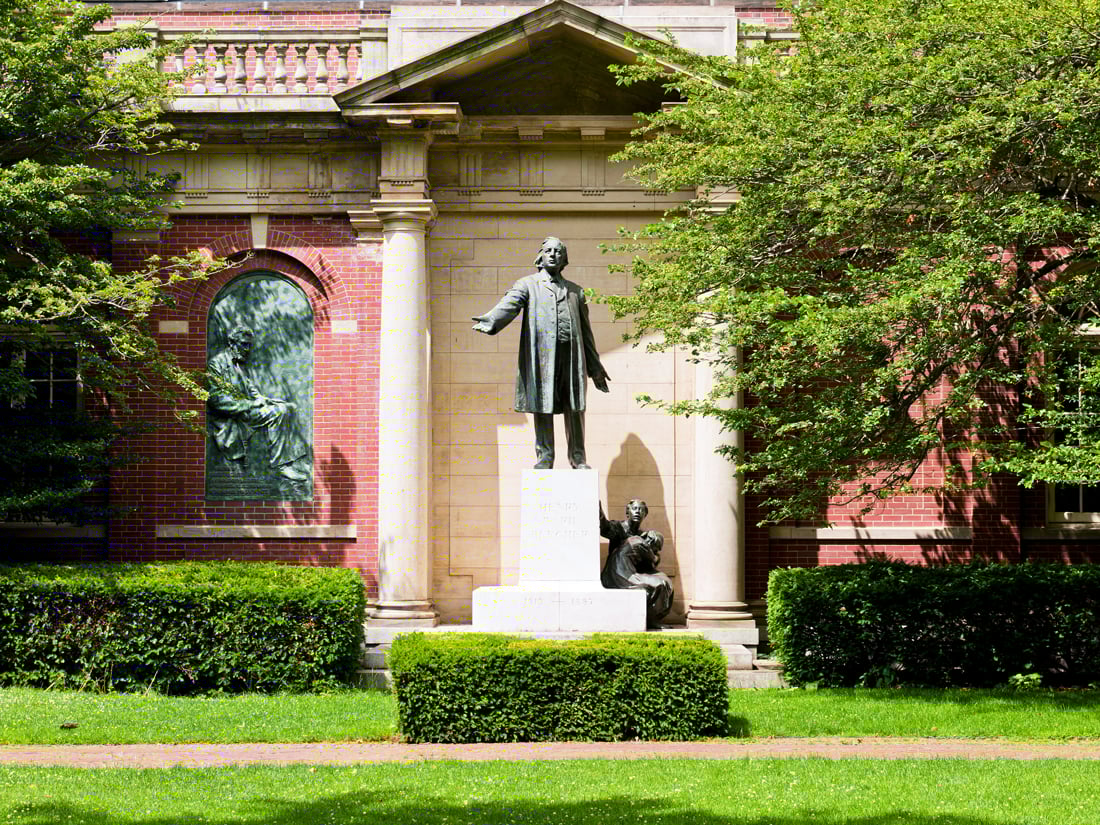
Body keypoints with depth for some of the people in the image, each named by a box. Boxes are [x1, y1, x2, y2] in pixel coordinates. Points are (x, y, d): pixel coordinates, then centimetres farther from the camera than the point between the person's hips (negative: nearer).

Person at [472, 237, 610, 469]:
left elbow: (585, 330, 24)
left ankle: (577, 458, 9)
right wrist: (489, 321, -32)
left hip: (572, 355, 3)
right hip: (541, 356, -3)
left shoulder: (575, 291, 22)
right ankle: (544, 457, 5)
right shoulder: (527, 285, 10)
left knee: (575, 408, 1)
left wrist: (595, 367, 21)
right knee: (542, 408, -2)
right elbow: (509, 305, -10)